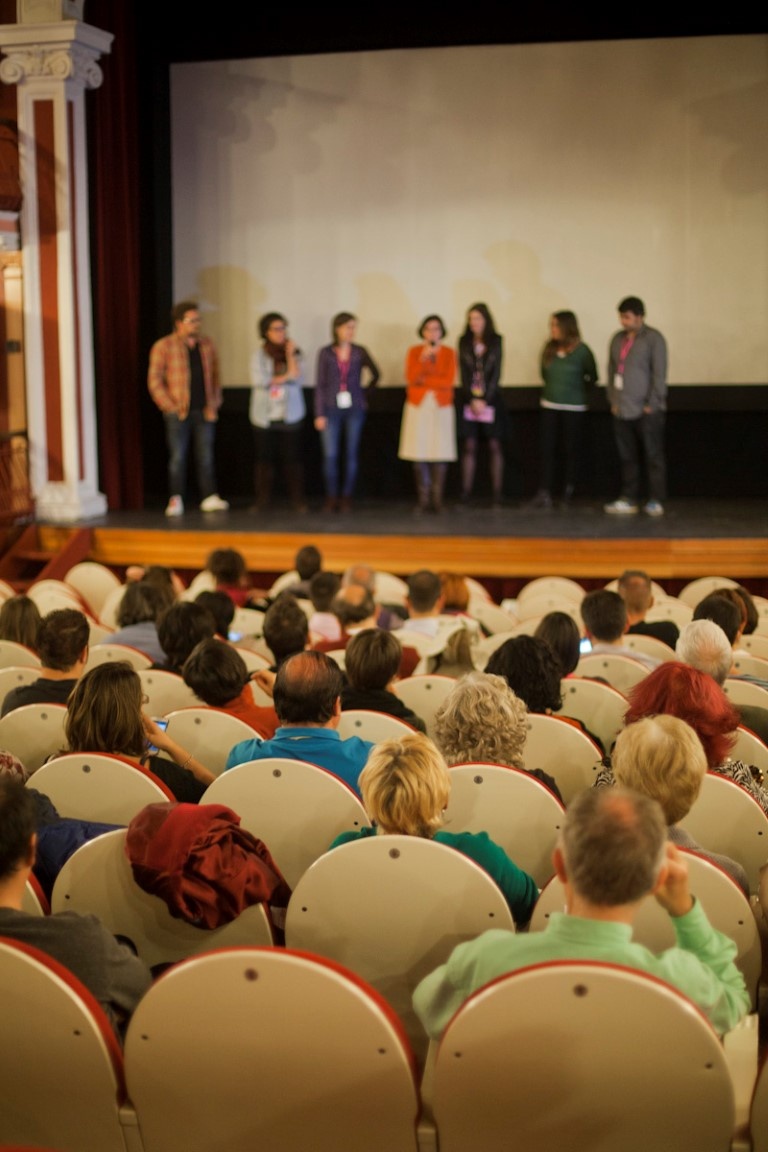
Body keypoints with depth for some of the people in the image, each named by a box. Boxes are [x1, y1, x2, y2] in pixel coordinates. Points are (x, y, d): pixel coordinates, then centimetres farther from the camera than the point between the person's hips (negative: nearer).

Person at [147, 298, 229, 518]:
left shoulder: (207, 345, 11)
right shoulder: (164, 347, -2)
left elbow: (215, 376, 15)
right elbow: (154, 381, -3)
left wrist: (214, 404, 5)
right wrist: (169, 406, -9)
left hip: (205, 411, 4)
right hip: (179, 412, -3)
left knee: (206, 456, 5)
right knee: (178, 457, -1)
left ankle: (209, 497, 10)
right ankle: (176, 500, 5)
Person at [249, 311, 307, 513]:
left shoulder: (294, 353, 5)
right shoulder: (259, 356, 4)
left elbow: (296, 378, -8)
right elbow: (258, 381, -9)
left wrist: (290, 355, -8)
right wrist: (285, 377, -7)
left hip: (290, 416, 0)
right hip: (264, 418, 0)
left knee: (292, 459, -1)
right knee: (264, 459, 3)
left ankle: (297, 500, 4)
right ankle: (262, 501, 9)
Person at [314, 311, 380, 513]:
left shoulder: (360, 352, 3)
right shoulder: (326, 353, 1)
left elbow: (375, 375, 16)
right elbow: (320, 384, 1)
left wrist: (364, 394, 8)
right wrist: (319, 414, -4)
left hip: (354, 409, 1)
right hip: (332, 409, -1)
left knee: (351, 454, 1)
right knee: (330, 454, -5)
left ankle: (347, 497, 8)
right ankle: (331, 498, 4)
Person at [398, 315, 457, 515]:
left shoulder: (448, 353, 7)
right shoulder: (414, 352, 8)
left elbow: (449, 381, -5)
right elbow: (410, 378, -5)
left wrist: (424, 380, -5)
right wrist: (423, 359, -16)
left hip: (441, 407, 0)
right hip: (418, 406, 0)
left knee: (440, 455, -5)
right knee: (419, 455, -5)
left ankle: (437, 500, 0)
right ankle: (423, 500, 2)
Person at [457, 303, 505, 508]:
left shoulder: (495, 341, 1)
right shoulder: (464, 342, 6)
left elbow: (496, 373, -3)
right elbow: (463, 373, 2)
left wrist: (485, 400, -9)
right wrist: (472, 399, -7)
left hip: (491, 399, -1)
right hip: (469, 400, 1)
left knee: (495, 446, 0)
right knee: (469, 447, -1)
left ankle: (497, 494, 1)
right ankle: (465, 493, 0)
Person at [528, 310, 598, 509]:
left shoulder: (581, 351, -8)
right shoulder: (549, 350, 3)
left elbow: (592, 377, 2)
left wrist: (581, 394, 11)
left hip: (573, 408, -3)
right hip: (549, 406, 3)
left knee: (572, 449, 5)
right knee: (548, 449, -3)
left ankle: (569, 491, 17)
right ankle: (544, 493, -6)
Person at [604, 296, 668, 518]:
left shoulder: (653, 339, -6)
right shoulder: (618, 339, 13)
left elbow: (659, 374, -9)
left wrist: (652, 405, -12)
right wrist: (613, 401, 7)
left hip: (647, 411, -6)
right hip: (622, 410, 6)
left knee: (653, 456, 1)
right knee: (627, 457, 9)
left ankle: (656, 502, 5)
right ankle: (628, 500, 15)